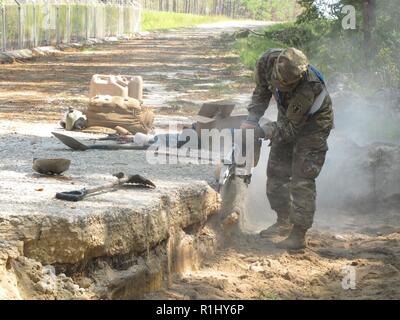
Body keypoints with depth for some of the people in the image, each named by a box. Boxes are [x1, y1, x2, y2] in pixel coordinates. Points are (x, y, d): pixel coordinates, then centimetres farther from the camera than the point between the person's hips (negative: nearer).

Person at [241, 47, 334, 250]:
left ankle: (298, 235, -11)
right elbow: (262, 91, -3)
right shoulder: (268, 61, -24)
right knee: (276, 172, 11)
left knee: (302, 180, -13)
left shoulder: (307, 89, -41)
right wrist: (252, 118, -13)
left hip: (312, 125, -7)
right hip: (288, 118, 7)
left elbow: (290, 128, -32)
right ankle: (284, 222, 25)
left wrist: (261, 131, -42)